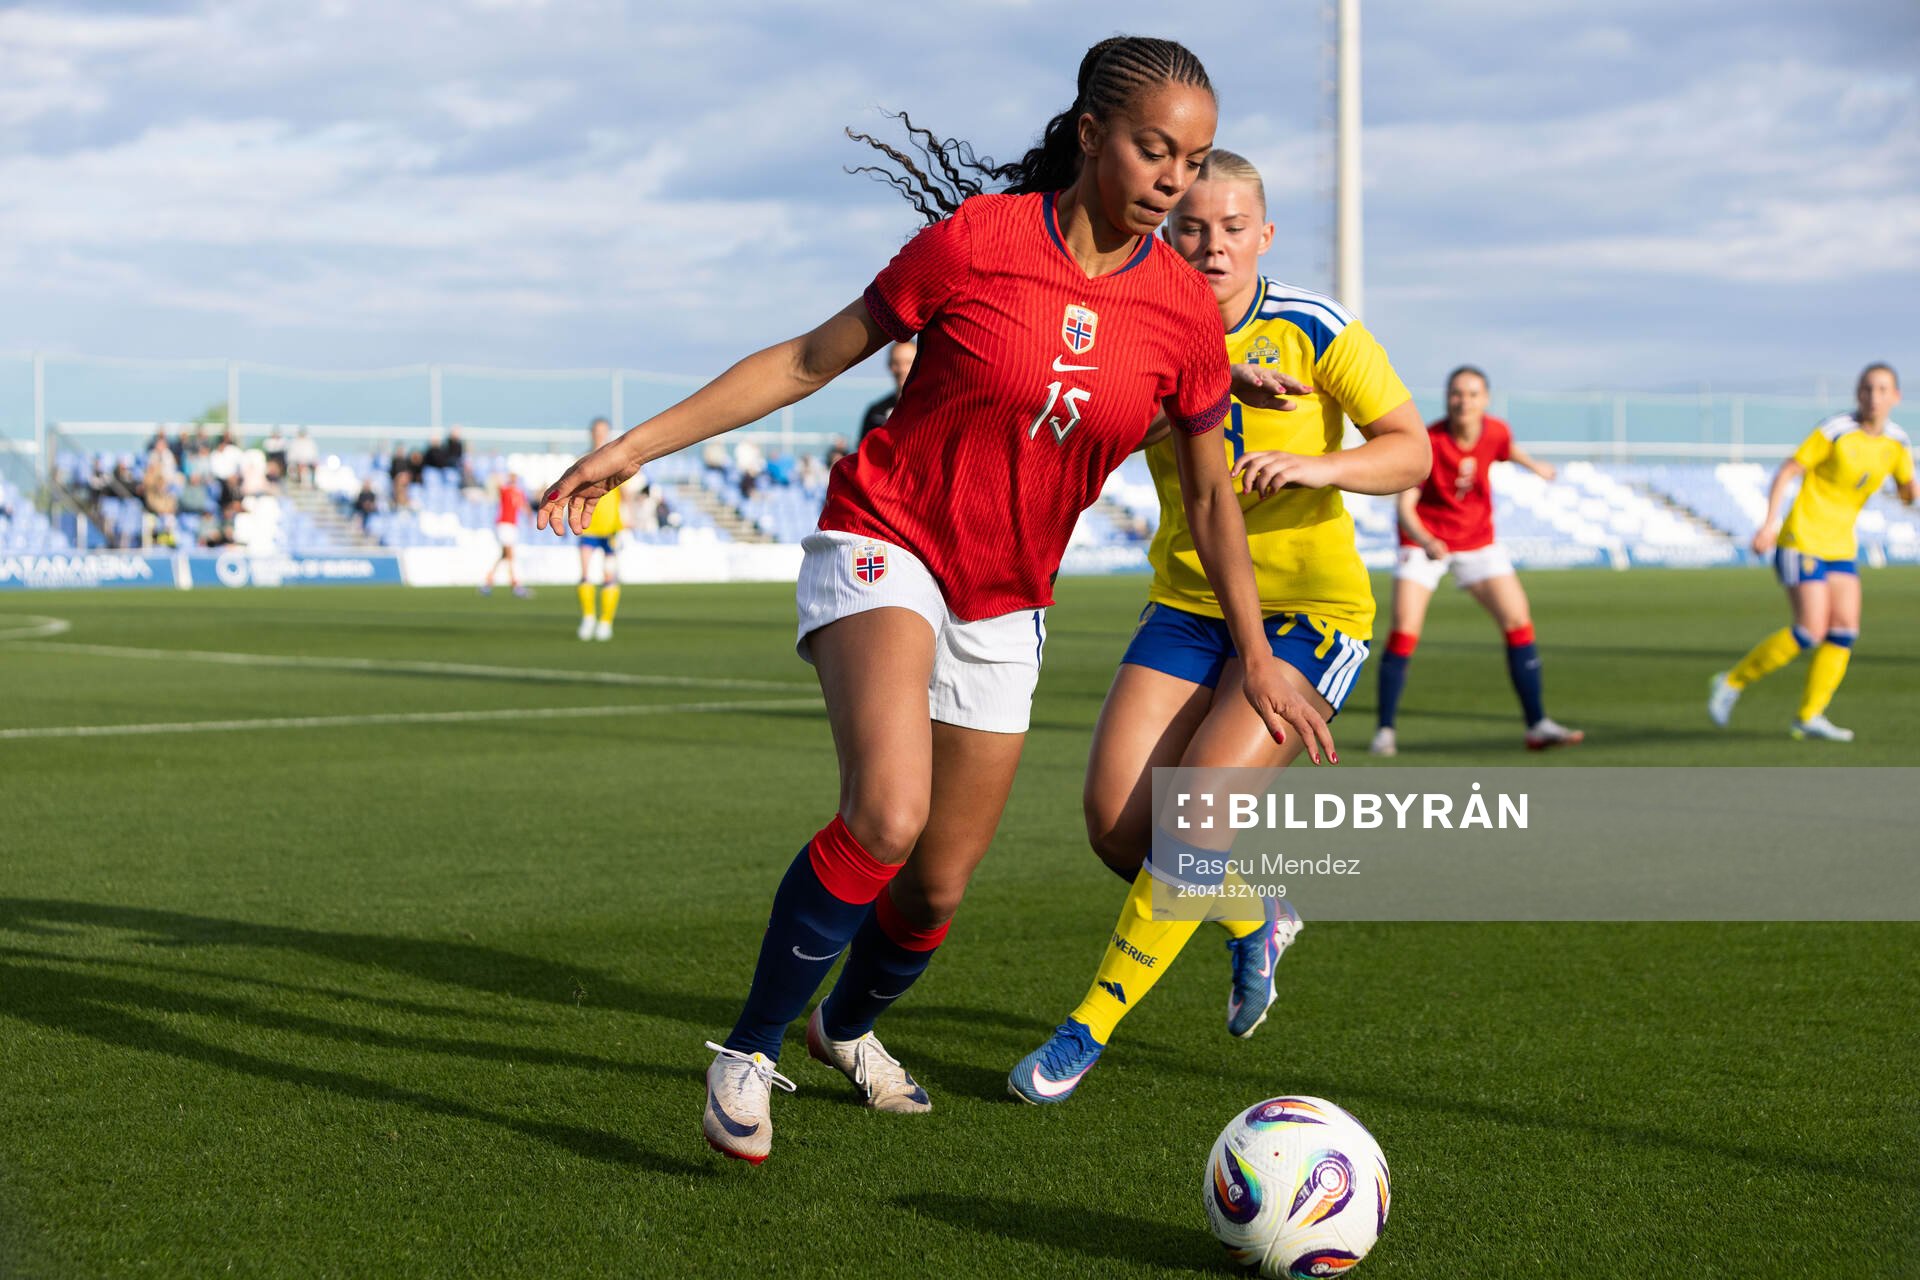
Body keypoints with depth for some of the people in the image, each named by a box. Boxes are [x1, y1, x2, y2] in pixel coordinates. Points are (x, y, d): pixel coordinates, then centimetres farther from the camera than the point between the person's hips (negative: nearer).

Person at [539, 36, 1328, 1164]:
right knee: (887, 815, -30)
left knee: (939, 890, 7)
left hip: (1004, 605, 4)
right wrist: (639, 445, -6)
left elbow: (1211, 494, 9)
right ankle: (750, 1054, -11)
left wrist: (1257, 655, 8)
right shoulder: (976, 239, -14)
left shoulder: (1185, 311, -4)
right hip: (884, 543, -4)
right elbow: (812, 360, -4)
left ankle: (849, 1025, 42)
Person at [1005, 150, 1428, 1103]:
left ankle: (1091, 1026, -6)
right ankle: (1256, 918, 25)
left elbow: (1411, 450, -9)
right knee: (1117, 825, -8)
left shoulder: (1311, 329, -10)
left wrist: (1317, 465, -27)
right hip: (1188, 603, 4)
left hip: (1311, 606, -4)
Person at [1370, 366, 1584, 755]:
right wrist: (1426, 542, -42)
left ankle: (1537, 725, 3)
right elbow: (1405, 506, -27)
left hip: (1477, 540, 4)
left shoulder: (1496, 431, -12)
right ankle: (1385, 730, -5)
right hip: (1424, 541, -4)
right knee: (1404, 631, -15)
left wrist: (1533, 465, 10)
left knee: (1518, 621, -4)